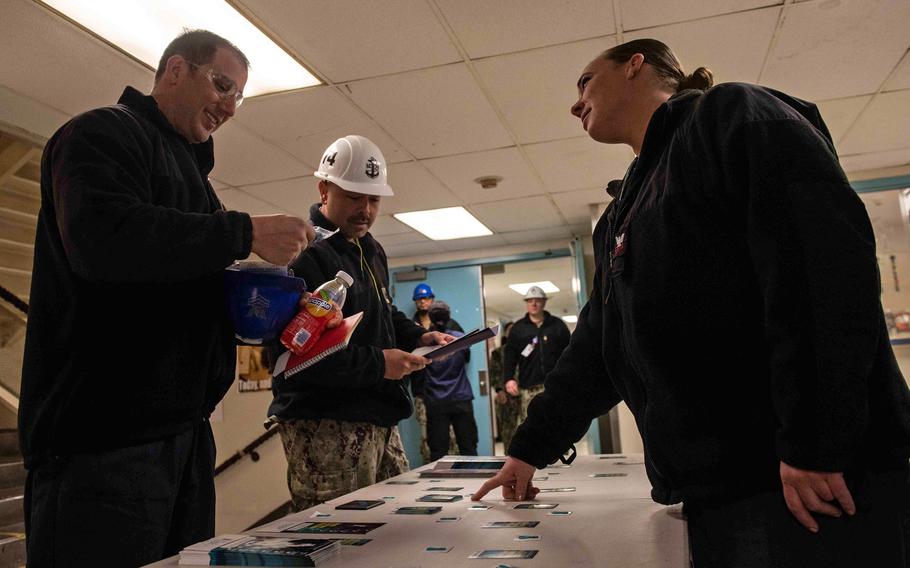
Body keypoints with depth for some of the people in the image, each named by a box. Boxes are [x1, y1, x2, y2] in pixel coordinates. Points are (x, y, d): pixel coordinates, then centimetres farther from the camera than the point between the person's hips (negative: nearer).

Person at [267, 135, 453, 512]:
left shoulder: (371, 250, 18)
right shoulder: (303, 255, -14)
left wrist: (418, 336, 11)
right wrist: (377, 363, -20)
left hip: (379, 421, 10)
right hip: (325, 427, -9)